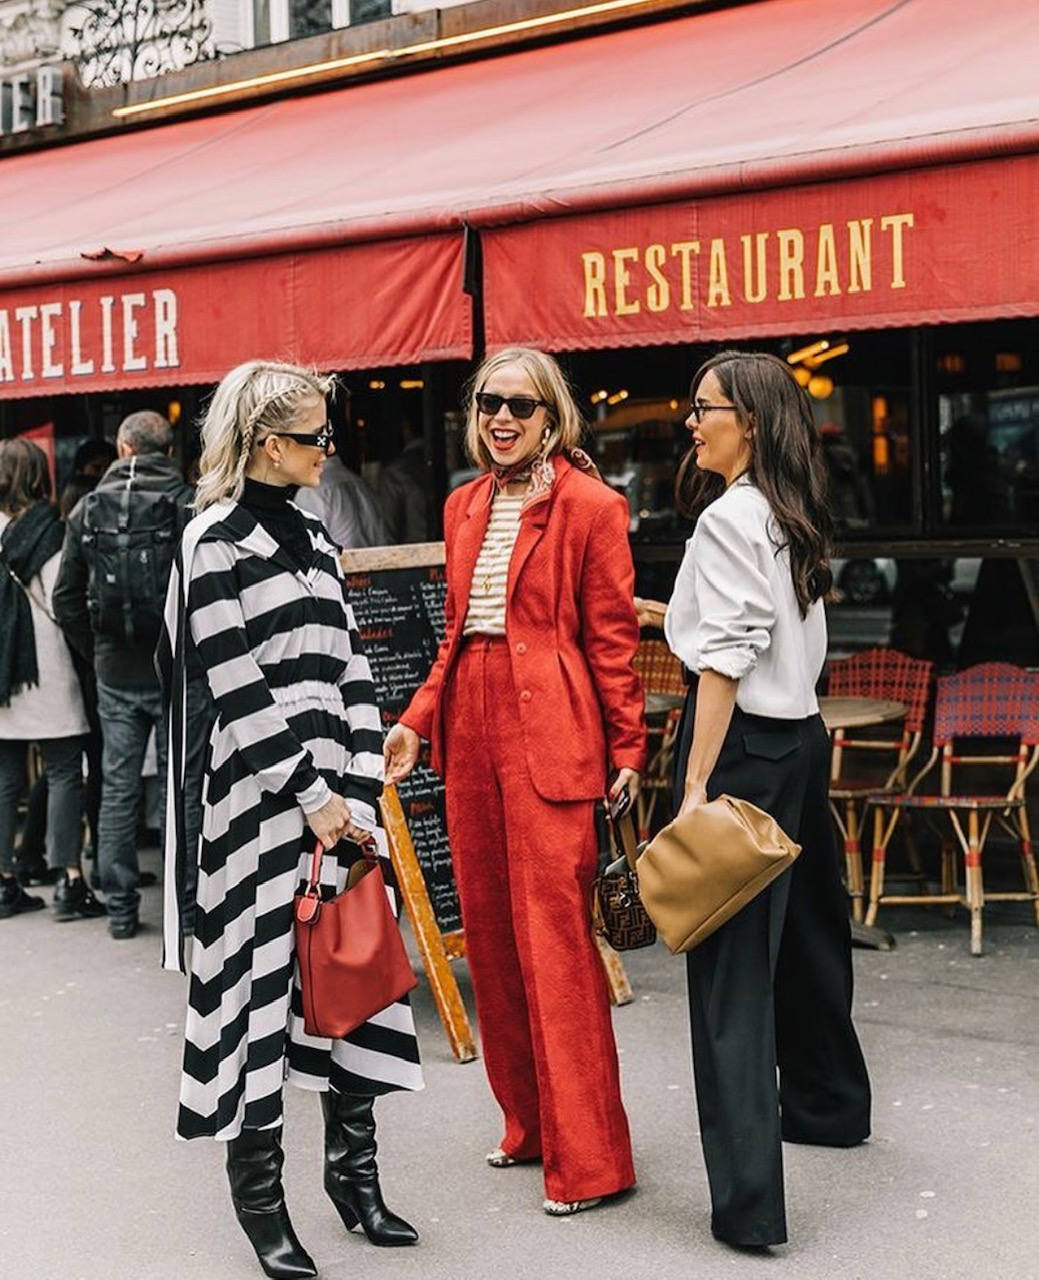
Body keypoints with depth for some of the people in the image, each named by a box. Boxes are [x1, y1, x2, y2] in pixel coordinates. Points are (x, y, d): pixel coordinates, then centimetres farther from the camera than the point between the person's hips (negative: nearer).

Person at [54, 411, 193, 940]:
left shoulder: (89, 509, 4)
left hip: (115, 674, 3)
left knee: (117, 789, 9)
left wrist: (95, 653, 15)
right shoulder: (189, 504, -9)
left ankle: (120, 907, 13)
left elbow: (67, 599, 7)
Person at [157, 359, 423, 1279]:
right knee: (263, 979, 0)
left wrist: (359, 787, 0)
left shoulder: (311, 537, 13)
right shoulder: (216, 541, -8)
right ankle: (258, 1188, 15)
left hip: (340, 791, 7)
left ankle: (353, 1168, 22)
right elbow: (240, 692, -13)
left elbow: (349, 668, 10)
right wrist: (312, 797, -13)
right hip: (264, 798, -7)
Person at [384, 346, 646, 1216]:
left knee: (555, 939, -6)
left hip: (549, 736, -7)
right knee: (489, 933, 11)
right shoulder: (465, 507, 15)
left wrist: (628, 748, -8)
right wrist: (418, 720, 9)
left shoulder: (587, 506, -5)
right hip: (471, 729, 7)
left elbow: (613, 638, -6)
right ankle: (529, 1122, 26)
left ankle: (588, 1158, 4)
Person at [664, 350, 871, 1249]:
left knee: (730, 958, -9)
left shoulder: (728, 518, -14)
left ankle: (748, 1198, -10)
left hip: (746, 744, -9)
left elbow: (724, 661, -20)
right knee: (803, 927, 23)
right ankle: (828, 1101, 42)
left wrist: (696, 786, -22)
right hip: (803, 734, 9)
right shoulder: (796, 518, 11)